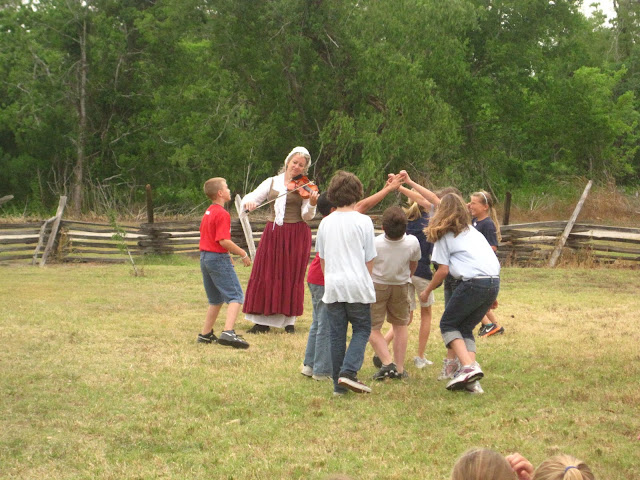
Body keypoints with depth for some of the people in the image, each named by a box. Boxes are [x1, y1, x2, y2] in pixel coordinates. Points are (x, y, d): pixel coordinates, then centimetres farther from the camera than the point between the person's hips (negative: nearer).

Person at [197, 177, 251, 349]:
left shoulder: (208, 212, 13)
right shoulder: (222, 214, -16)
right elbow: (224, 241, -23)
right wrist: (243, 254, -13)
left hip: (205, 257, 9)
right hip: (218, 258, -9)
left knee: (216, 299, 19)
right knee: (236, 296, -9)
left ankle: (205, 334, 21)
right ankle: (228, 333, -24)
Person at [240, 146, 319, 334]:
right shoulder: (272, 182, 8)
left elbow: (306, 215, -9)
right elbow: (249, 199, 3)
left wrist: (311, 204, -30)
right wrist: (248, 202, -21)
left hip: (297, 235, -2)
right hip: (273, 233, 3)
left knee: (292, 276, 0)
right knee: (266, 274, 0)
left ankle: (289, 320, 9)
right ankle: (263, 322, 5)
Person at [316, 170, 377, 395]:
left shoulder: (326, 223, 5)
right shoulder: (363, 221, -6)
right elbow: (369, 260, -1)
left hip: (332, 286, 3)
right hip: (357, 286, -3)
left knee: (337, 334, 8)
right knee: (362, 329, 9)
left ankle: (339, 383, 9)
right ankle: (348, 372, -9)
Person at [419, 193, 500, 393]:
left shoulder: (444, 234, 5)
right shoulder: (472, 230, 25)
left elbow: (443, 270, 0)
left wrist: (427, 291, 15)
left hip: (474, 281, -7)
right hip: (494, 281, 7)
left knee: (448, 324, 9)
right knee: (466, 328, 16)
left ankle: (468, 367, -13)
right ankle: (471, 380, 0)